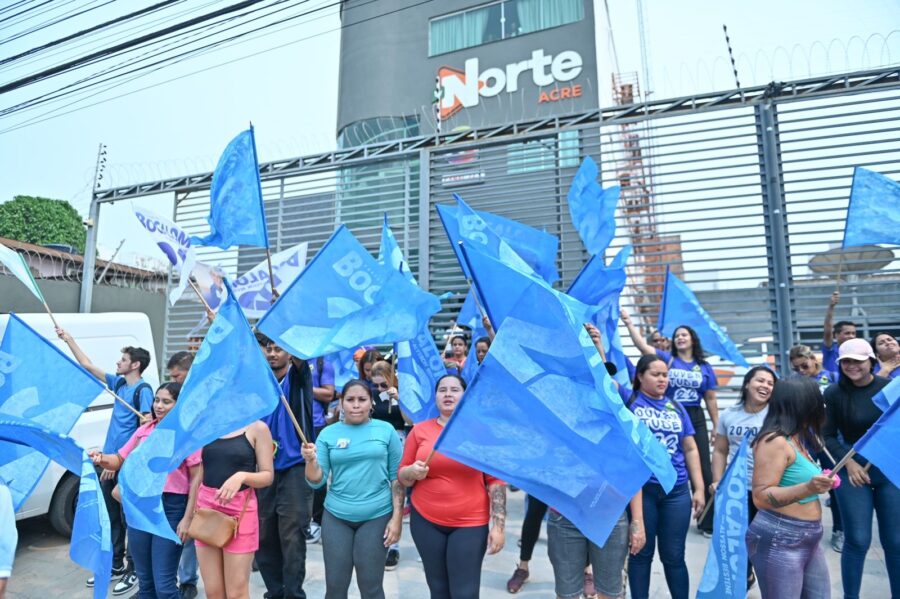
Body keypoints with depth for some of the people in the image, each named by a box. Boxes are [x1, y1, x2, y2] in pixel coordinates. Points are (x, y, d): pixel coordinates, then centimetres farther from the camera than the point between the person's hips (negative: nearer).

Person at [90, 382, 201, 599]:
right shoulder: (144, 430, 8)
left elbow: (197, 478, -11)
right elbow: (120, 460, 14)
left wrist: (187, 518, -14)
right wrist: (102, 459, -9)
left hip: (171, 508, -6)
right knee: (144, 581, 17)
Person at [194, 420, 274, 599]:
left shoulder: (257, 427, -5)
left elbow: (268, 476, -6)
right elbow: (201, 472, 12)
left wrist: (242, 476, -24)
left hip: (240, 508, -4)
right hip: (206, 506, 4)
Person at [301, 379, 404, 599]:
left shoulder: (386, 430, -3)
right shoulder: (328, 434, 0)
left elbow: (397, 476, 0)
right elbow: (317, 482, -1)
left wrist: (397, 517, -5)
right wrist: (311, 461, -20)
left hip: (377, 517, -1)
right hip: (336, 517, 2)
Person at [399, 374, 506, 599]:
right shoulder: (420, 430, 1)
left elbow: (496, 479, -3)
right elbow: (402, 476, 6)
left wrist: (498, 526, -7)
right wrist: (413, 472, -16)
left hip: (470, 524, -2)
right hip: (426, 521, 2)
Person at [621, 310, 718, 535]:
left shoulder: (704, 367, 5)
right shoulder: (666, 358, 1)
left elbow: (711, 400, 8)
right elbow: (641, 345, -13)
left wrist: (716, 427, 6)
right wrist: (628, 322, -22)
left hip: (696, 419, 1)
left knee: (703, 470, 6)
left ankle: (708, 521, 20)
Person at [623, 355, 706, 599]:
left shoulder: (676, 407, 10)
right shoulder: (629, 399, -2)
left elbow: (690, 449, 12)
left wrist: (699, 489, 9)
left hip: (676, 492, 3)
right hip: (640, 489, -3)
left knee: (673, 555, 13)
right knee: (641, 553, 11)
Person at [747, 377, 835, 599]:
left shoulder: (796, 439, 10)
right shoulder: (774, 441, -19)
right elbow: (761, 497, -24)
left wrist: (818, 484, 33)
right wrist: (808, 488, -33)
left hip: (807, 540, 10)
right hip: (779, 541, -10)